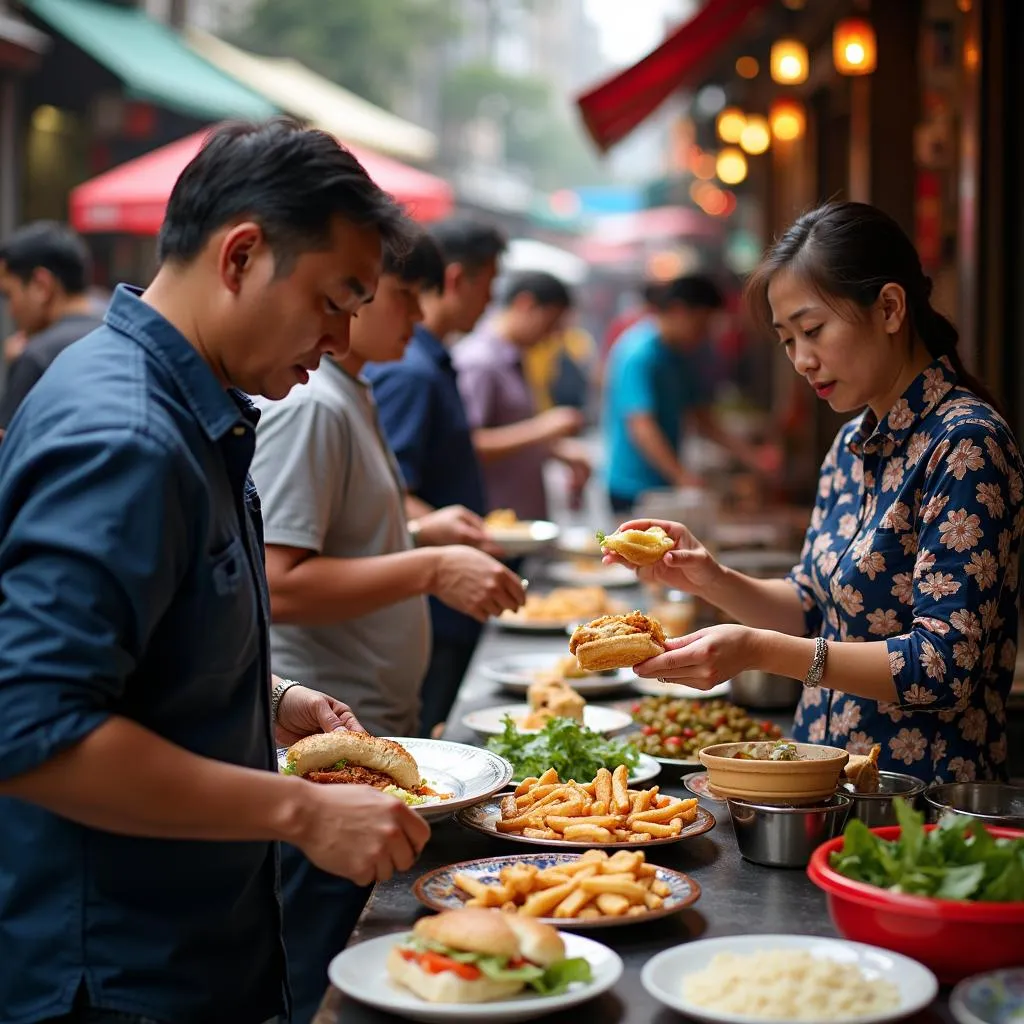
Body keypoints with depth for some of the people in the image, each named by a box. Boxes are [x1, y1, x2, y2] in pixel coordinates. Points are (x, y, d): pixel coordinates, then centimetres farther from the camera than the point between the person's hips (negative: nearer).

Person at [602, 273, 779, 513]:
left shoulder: (686, 355, 14)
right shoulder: (640, 353, -15)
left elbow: (704, 421, 18)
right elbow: (640, 426, -25)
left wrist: (751, 456, 8)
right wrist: (680, 476, -32)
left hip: (665, 485, 8)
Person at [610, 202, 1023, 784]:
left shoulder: (966, 444, -14)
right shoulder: (854, 444, 10)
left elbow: (944, 666, -19)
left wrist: (759, 650, -24)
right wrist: (712, 581, -1)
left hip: (919, 793, -7)